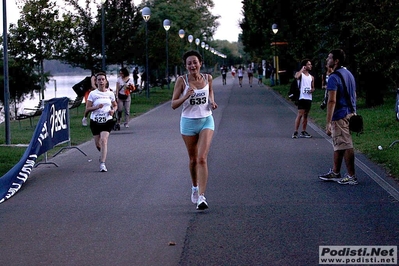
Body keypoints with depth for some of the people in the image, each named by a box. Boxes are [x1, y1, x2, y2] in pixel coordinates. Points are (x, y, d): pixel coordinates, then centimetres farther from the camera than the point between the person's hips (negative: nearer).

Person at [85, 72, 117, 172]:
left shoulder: (110, 93, 4)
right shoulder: (92, 94, -1)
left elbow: (115, 105, 17)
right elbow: (87, 108, -3)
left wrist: (113, 110, -5)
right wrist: (97, 107, -21)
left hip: (107, 120, -1)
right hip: (95, 121, 1)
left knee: (103, 140, -19)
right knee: (97, 144, 8)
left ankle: (102, 163, -21)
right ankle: (103, 155, 42)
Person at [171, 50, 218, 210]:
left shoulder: (207, 78, 0)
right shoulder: (182, 80, -7)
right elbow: (173, 104, -7)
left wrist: (212, 102, 2)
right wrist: (186, 96, -24)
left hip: (206, 120, 0)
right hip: (188, 122, 0)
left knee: (202, 158, -13)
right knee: (193, 159, 12)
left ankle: (201, 196, -17)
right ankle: (195, 188, 38)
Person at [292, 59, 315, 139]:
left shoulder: (311, 77, 16)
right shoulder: (300, 74, -2)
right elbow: (296, 77, -27)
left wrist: (312, 90, -1)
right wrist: (302, 69, -14)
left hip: (309, 98, 6)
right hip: (302, 97, -6)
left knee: (305, 115, 12)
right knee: (300, 115, -12)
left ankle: (303, 132, 18)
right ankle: (295, 132, -12)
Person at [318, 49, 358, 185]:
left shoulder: (333, 78, -17)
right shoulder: (349, 74, 13)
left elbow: (332, 101, -23)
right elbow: (354, 95, 19)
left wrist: (328, 123, -23)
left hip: (340, 116, -10)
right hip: (350, 113, 10)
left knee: (345, 146, -4)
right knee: (338, 145, 18)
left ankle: (352, 176, 0)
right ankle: (335, 173, 26)